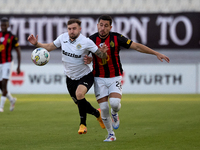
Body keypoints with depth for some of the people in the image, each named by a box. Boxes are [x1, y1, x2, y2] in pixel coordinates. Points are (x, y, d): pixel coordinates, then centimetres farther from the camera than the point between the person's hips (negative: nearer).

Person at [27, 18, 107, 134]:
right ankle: (98, 114, 44)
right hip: (71, 77, 6)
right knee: (80, 103, 13)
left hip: (85, 76, -6)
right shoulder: (63, 38, -7)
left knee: (79, 94, -33)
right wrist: (36, 44, -9)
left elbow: (100, 55, -17)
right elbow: (50, 47, 6)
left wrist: (103, 52, -40)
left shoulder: (86, 42, -20)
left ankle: (83, 124, -17)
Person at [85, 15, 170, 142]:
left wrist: (156, 53, -10)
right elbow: (88, 56, 10)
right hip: (99, 78, 1)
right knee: (103, 108, -6)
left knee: (115, 103, -22)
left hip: (115, 77, -1)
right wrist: (88, 60, -16)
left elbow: (137, 46, -7)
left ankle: (114, 114, 16)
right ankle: (111, 134, 14)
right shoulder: (92, 39, -5)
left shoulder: (116, 38, -10)